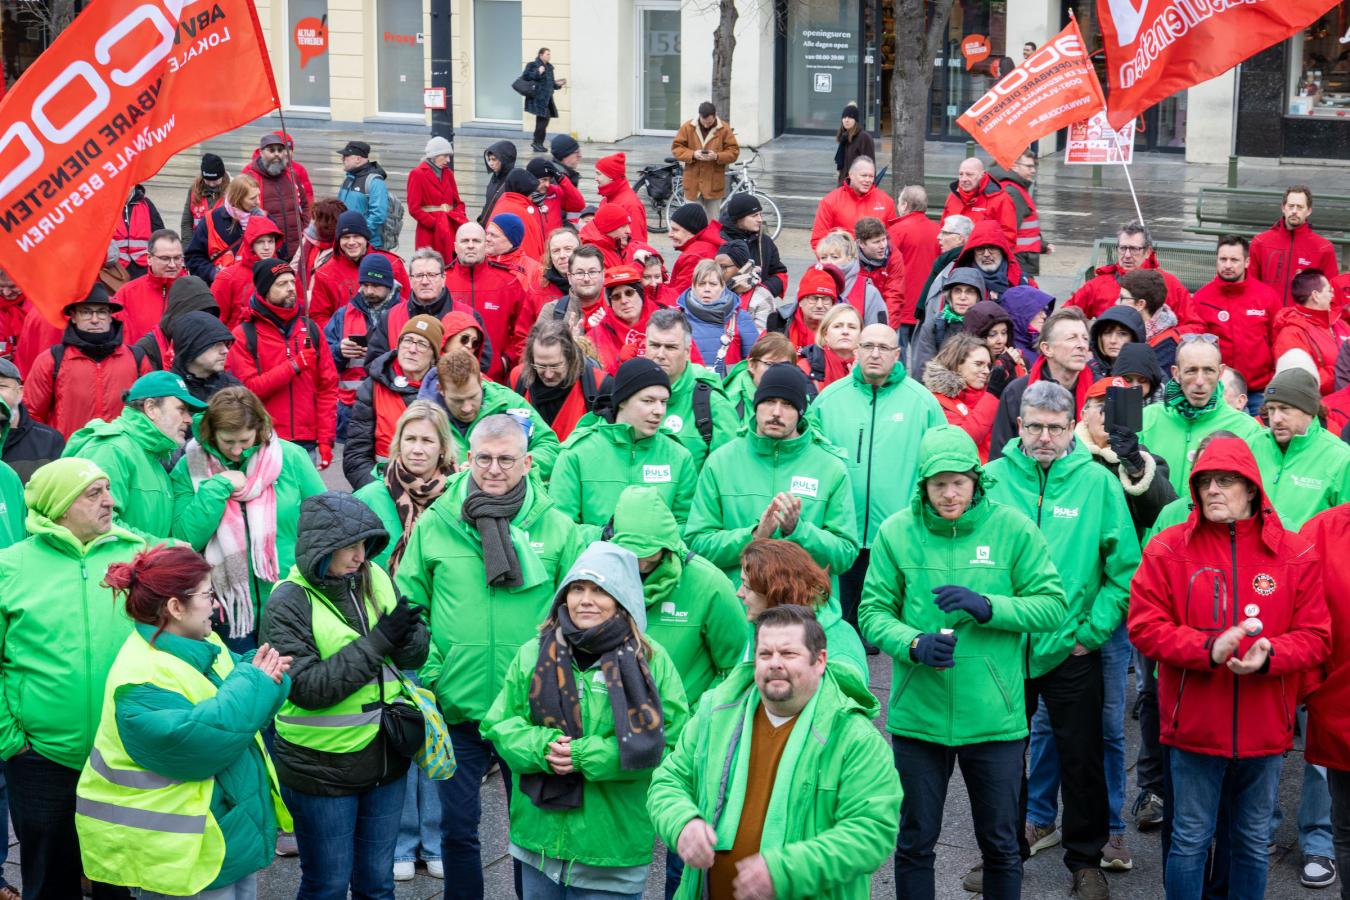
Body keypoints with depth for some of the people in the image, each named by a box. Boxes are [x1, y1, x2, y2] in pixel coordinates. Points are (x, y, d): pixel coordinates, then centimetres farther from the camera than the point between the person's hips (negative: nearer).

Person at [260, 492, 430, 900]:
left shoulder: (375, 578, 1)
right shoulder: (288, 602, -15)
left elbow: (417, 652, 5)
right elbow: (307, 687, -22)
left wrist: (406, 636, -19)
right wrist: (377, 642, -25)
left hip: (385, 759, 5)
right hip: (321, 770, -5)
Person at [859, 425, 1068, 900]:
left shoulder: (1011, 527, -5)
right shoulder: (895, 532, -4)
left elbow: (1052, 604, -5)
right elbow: (873, 612, -2)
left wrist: (988, 607, -20)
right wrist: (915, 645, -20)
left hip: (994, 716, 0)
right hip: (918, 715, 1)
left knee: (1000, 844, 14)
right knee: (915, 842, 15)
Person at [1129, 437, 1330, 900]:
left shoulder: (1294, 553, 0)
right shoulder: (1168, 548, -4)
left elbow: (1316, 636, -1)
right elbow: (1144, 626, -8)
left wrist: (1269, 654, -20)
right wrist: (1208, 649, -22)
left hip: (1264, 728, 2)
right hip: (1195, 725, -2)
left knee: (1253, 841, 15)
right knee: (1190, 840, 6)